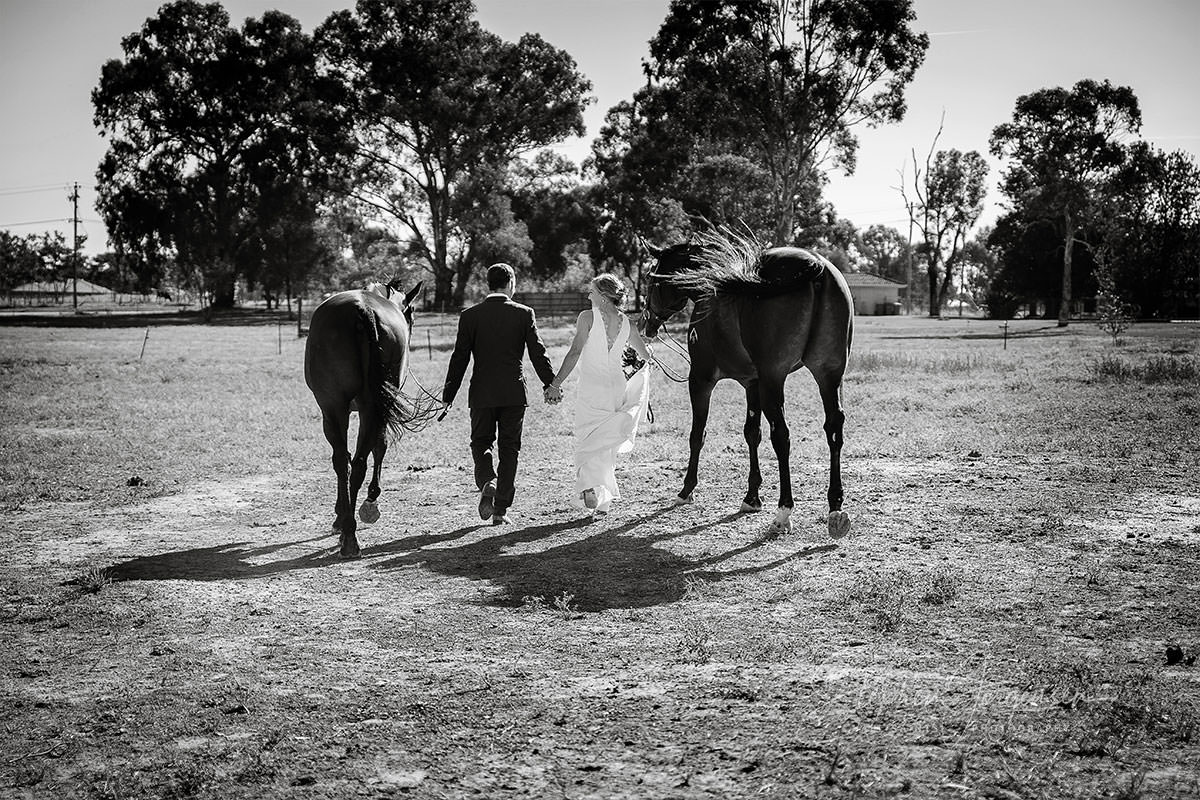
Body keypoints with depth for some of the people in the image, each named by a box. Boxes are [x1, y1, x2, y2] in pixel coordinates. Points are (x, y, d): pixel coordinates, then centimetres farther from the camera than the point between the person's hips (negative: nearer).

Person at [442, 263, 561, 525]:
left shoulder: (469, 315, -1)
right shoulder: (524, 314, -2)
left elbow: (460, 358, -1)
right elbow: (537, 352, -5)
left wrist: (449, 395, 4)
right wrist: (551, 384, -1)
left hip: (481, 393, 0)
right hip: (514, 393, 0)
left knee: (481, 442, 15)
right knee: (509, 448, 8)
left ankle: (487, 482, -13)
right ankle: (501, 509, 7)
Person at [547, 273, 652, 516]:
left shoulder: (588, 317, -8)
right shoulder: (626, 324, 7)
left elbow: (575, 352, -16)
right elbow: (647, 357, 17)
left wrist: (556, 382, -14)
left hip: (592, 391, -4)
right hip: (618, 389, 4)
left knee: (587, 443, 5)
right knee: (607, 446, 15)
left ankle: (590, 486, -20)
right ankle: (603, 503, 15)